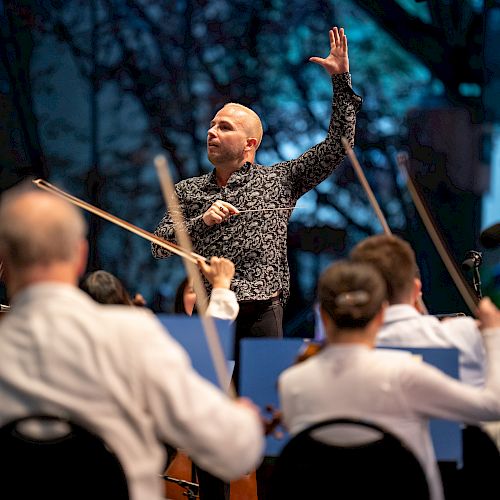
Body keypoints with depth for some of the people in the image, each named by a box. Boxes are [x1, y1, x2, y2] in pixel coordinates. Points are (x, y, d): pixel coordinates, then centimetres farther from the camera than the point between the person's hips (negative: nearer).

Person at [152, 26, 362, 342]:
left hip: (261, 316, -1)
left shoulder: (279, 181, 10)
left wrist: (341, 80, 4)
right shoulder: (187, 191, 16)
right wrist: (202, 221, -7)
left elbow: (338, 144, 7)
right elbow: (160, 247, 9)